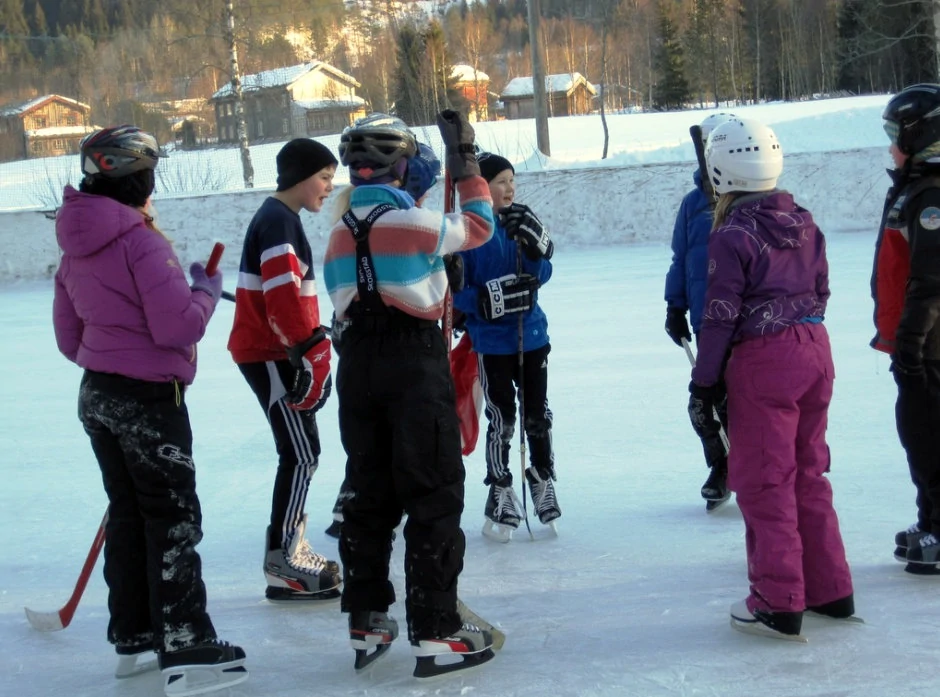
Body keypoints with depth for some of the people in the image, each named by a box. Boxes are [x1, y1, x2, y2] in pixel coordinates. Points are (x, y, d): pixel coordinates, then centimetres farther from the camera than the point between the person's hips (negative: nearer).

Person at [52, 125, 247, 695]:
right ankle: (186, 649, -2)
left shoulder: (77, 246, 7)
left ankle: (132, 637, 25)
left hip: (98, 393, 9)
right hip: (149, 399, -8)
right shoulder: (141, 241, -19)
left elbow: (69, 337, 13)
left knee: (128, 514, 16)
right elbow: (179, 325, -23)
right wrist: (208, 290, -6)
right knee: (173, 519, -3)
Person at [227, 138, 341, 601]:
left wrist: (310, 345, 24)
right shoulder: (278, 220, -15)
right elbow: (282, 295, -24)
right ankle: (282, 565, -8)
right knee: (301, 454, -10)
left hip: (276, 352, 10)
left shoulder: (281, 218, 18)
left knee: (300, 452, 15)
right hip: (269, 355, -10)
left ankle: (291, 547, 23)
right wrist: (311, 350, -24)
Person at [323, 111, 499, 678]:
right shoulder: (415, 223, -10)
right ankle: (435, 631, -1)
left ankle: (367, 624, 19)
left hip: (358, 372, 7)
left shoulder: (340, 235, 9)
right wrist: (466, 162, 15)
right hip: (416, 369, -6)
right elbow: (479, 227, 7)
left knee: (369, 495, 14)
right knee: (434, 495, -1)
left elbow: (345, 310, 15)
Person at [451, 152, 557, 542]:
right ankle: (501, 493, 18)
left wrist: (536, 246, -17)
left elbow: (542, 275, 1)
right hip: (491, 342, -4)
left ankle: (543, 478, 34)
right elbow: (455, 291, -12)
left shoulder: (521, 222, 2)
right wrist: (491, 298, -26)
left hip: (531, 335, 4)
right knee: (502, 419, 2)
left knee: (537, 414, 13)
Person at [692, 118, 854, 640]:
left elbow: (721, 316, -13)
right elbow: (820, 292, 13)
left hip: (762, 361, -7)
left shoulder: (732, 236, -14)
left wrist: (704, 382, -6)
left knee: (764, 483, 1)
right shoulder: (805, 224, 7)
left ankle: (778, 605, 4)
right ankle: (831, 590, 22)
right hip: (815, 351, 7)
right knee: (809, 473, 17)